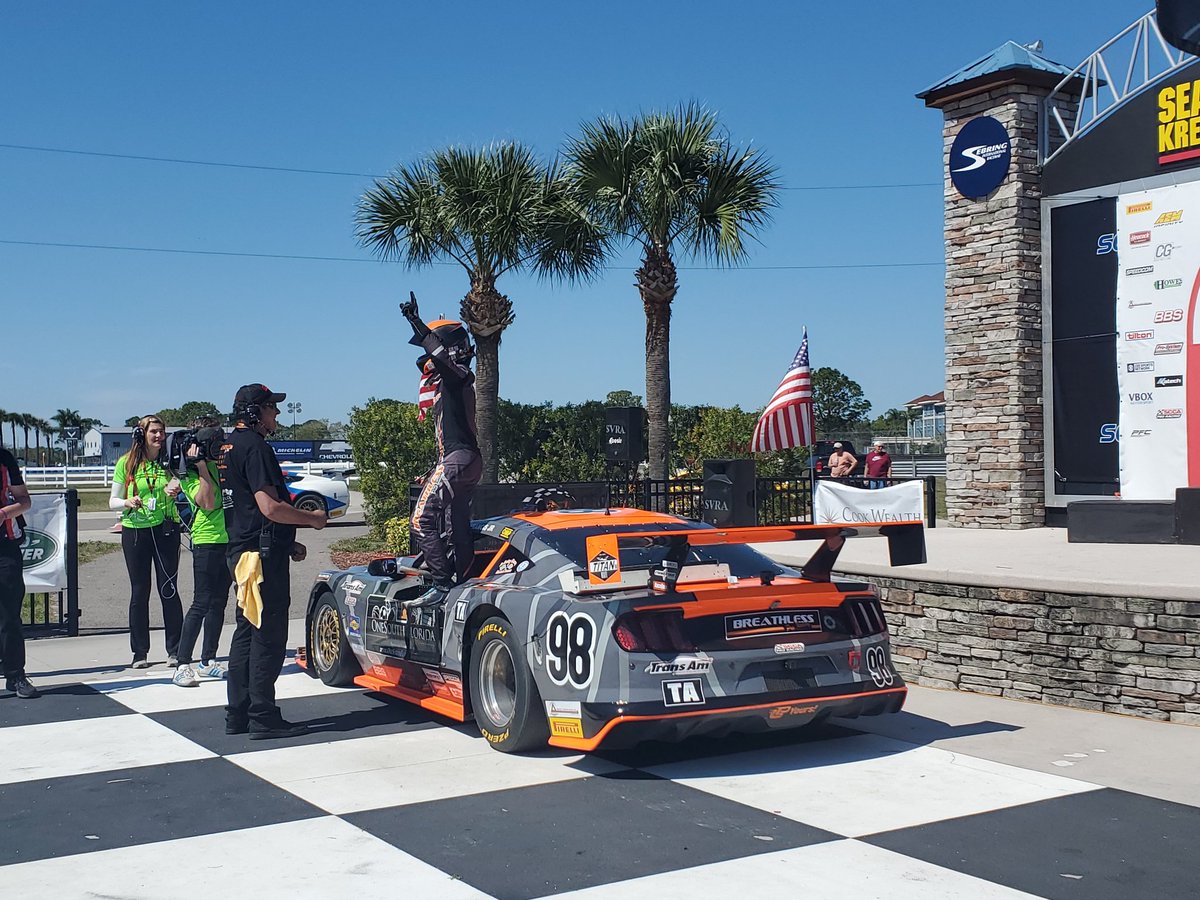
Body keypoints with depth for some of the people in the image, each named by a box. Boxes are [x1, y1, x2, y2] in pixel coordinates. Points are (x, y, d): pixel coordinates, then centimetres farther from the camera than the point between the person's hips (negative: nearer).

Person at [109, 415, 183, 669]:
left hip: (165, 530, 1)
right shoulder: (126, 463, 1)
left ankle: (175, 650, 7)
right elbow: (113, 502, 3)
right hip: (135, 531, -1)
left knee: (168, 589, 0)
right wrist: (127, 502, -17)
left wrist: (174, 492, -6)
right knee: (139, 591, 5)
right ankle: (140, 652, 12)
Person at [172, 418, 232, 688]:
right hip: (206, 541, -7)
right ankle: (183, 665, -7)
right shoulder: (188, 471, -6)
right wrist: (201, 466, -21)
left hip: (229, 539, 7)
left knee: (218, 603, 11)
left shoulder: (221, 462, 14)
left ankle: (208, 661, 18)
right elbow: (208, 503, -19)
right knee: (202, 604, -10)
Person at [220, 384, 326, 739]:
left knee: (246, 634, 14)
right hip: (263, 554, -10)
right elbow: (270, 507, -22)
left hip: (241, 551, 10)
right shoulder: (254, 447, -14)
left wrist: (287, 543, 21)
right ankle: (264, 719, -2)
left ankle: (238, 716, 19)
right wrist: (312, 518, -6)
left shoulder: (229, 447, 18)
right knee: (268, 637, -5)